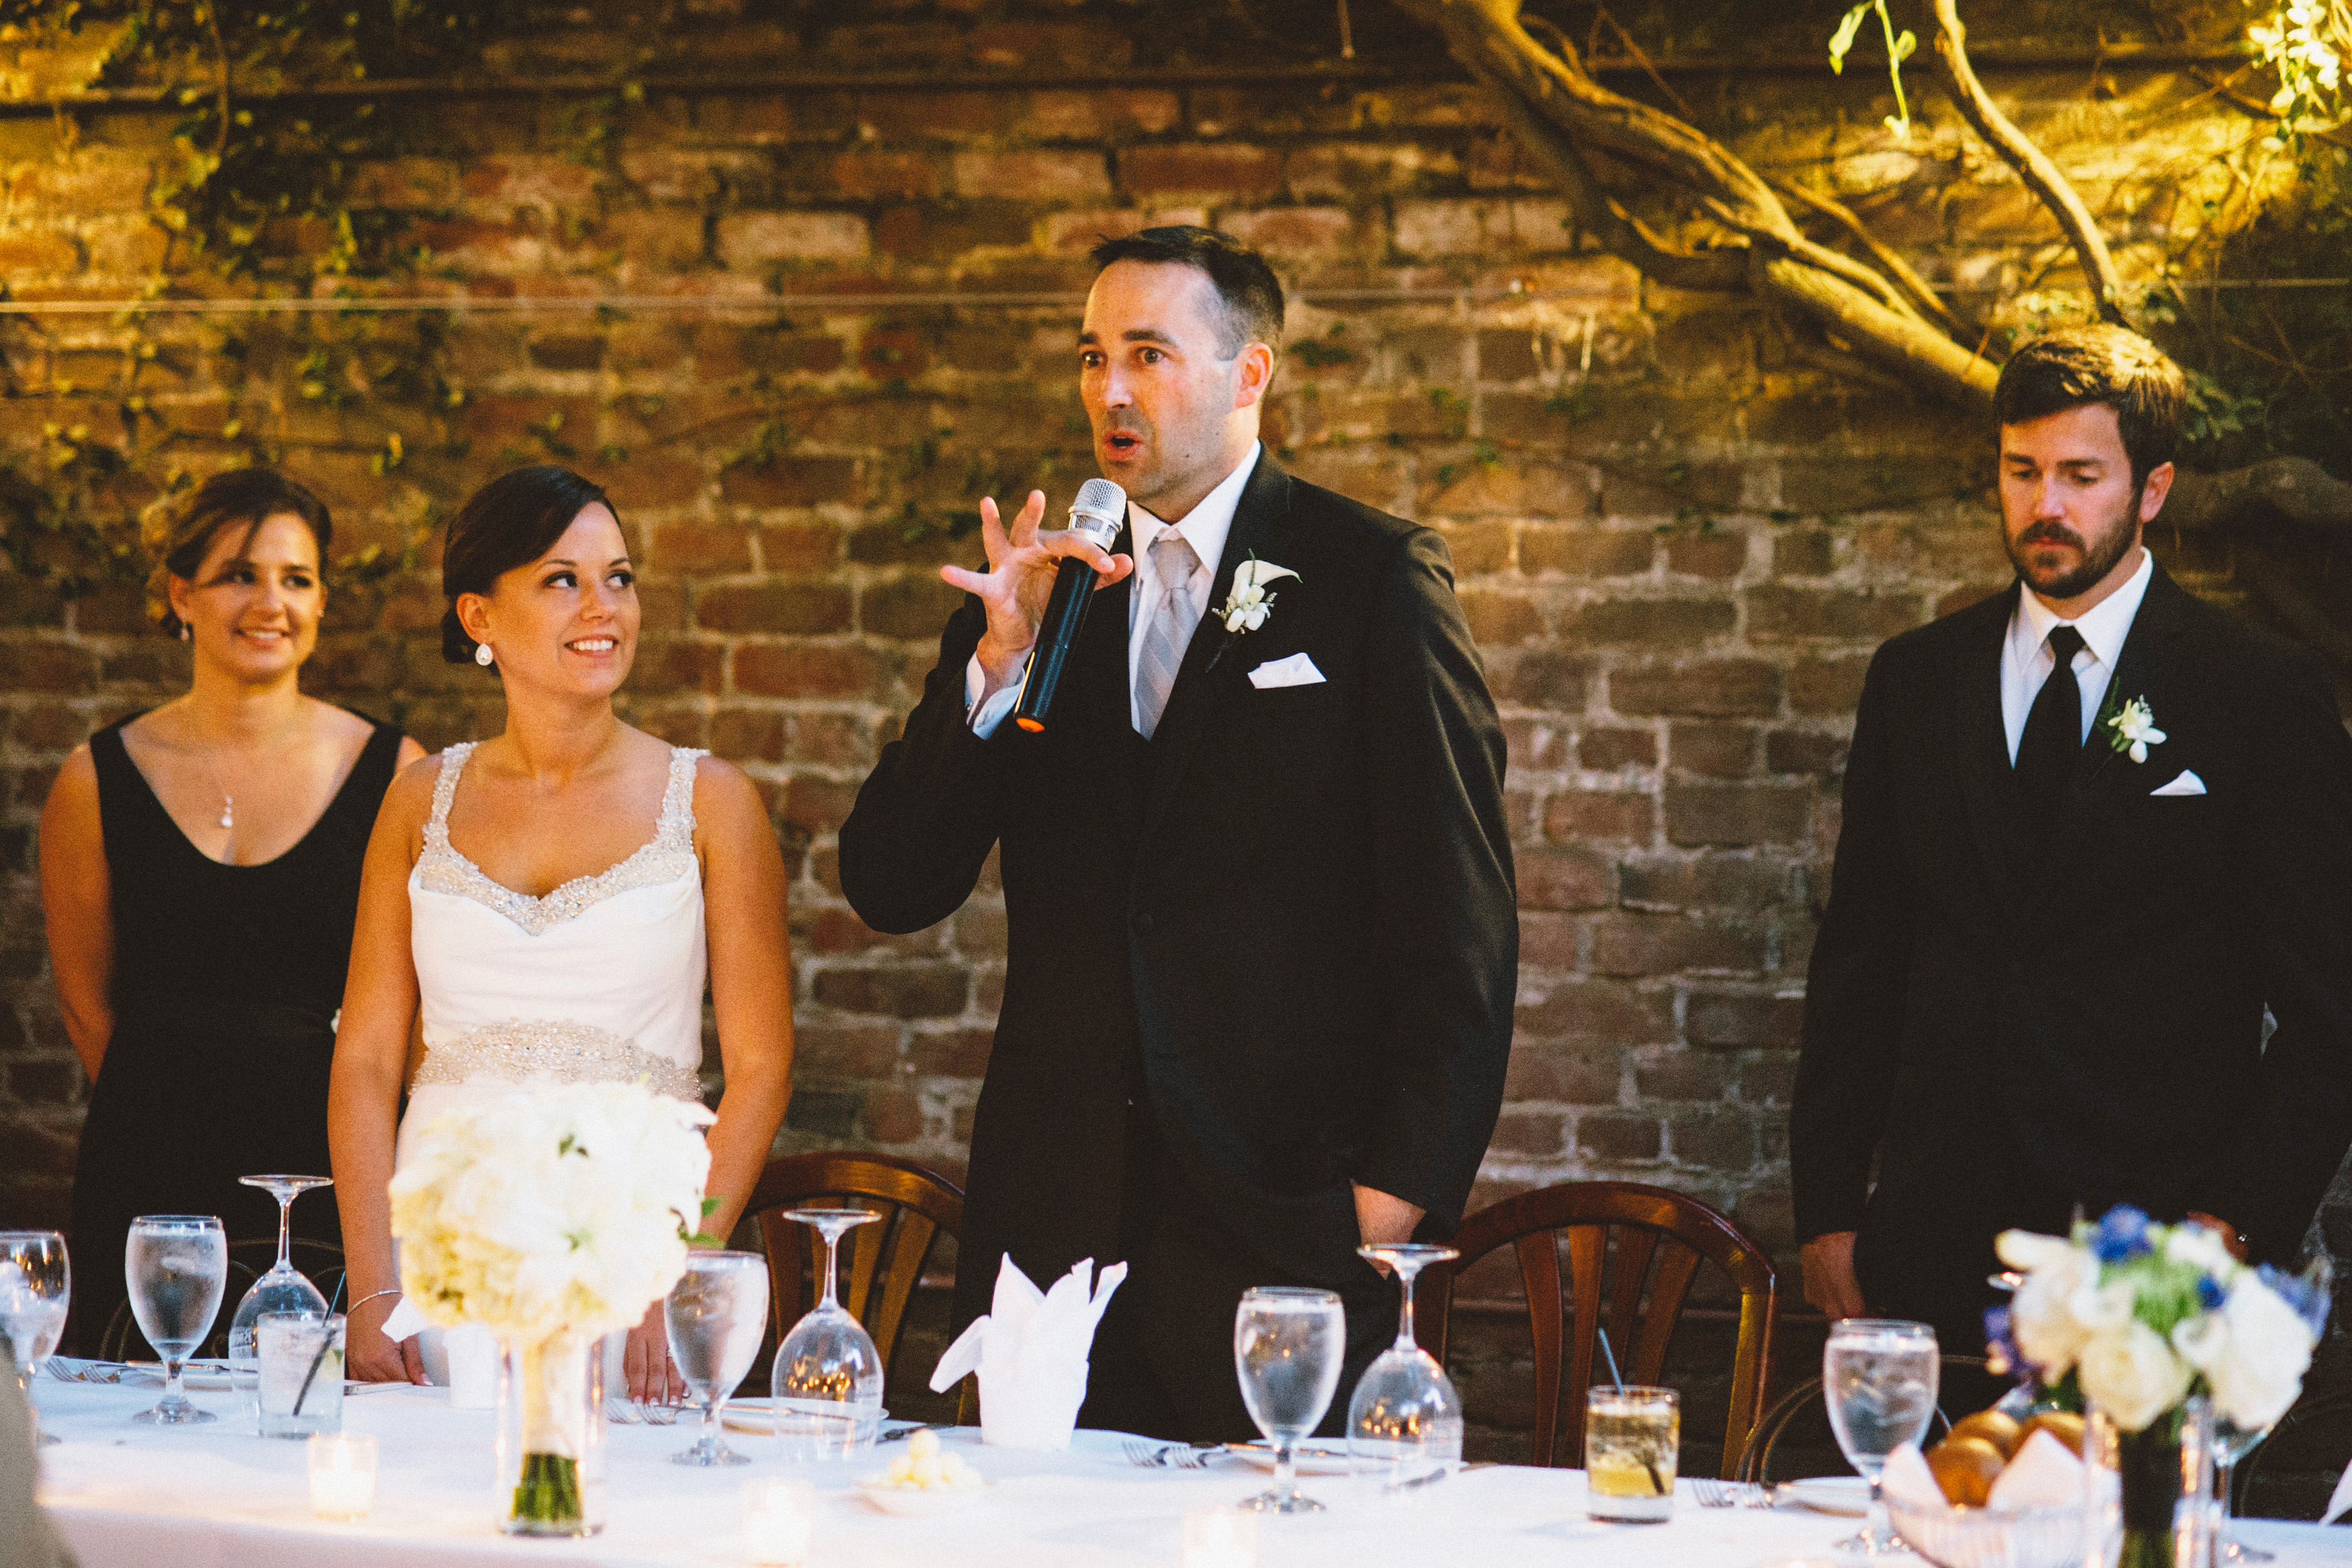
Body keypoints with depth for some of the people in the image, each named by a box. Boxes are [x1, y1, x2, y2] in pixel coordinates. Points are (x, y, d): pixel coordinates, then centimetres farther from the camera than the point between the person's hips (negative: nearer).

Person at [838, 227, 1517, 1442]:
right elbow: (889, 889, 5)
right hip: (1056, 1224, 4)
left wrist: (1398, 1194, -9)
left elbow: (1458, 922, -2)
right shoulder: (1033, 590, 12)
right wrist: (998, 659, -7)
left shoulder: (1375, 579, 1)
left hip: (1285, 1216, -3)